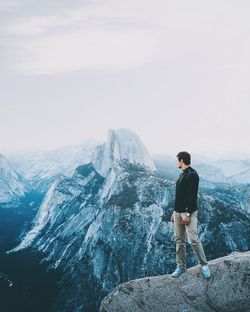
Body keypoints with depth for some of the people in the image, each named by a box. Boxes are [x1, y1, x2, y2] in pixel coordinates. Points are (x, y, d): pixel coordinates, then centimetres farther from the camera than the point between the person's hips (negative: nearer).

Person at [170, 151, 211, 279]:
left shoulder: (192, 174, -13)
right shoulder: (182, 174, 16)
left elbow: (192, 196, -19)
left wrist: (187, 214, -22)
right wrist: (175, 212, 20)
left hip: (189, 212, -9)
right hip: (178, 212, 9)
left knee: (193, 240, -11)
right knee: (179, 240, 9)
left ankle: (204, 265, 4)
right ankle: (181, 266, 17)